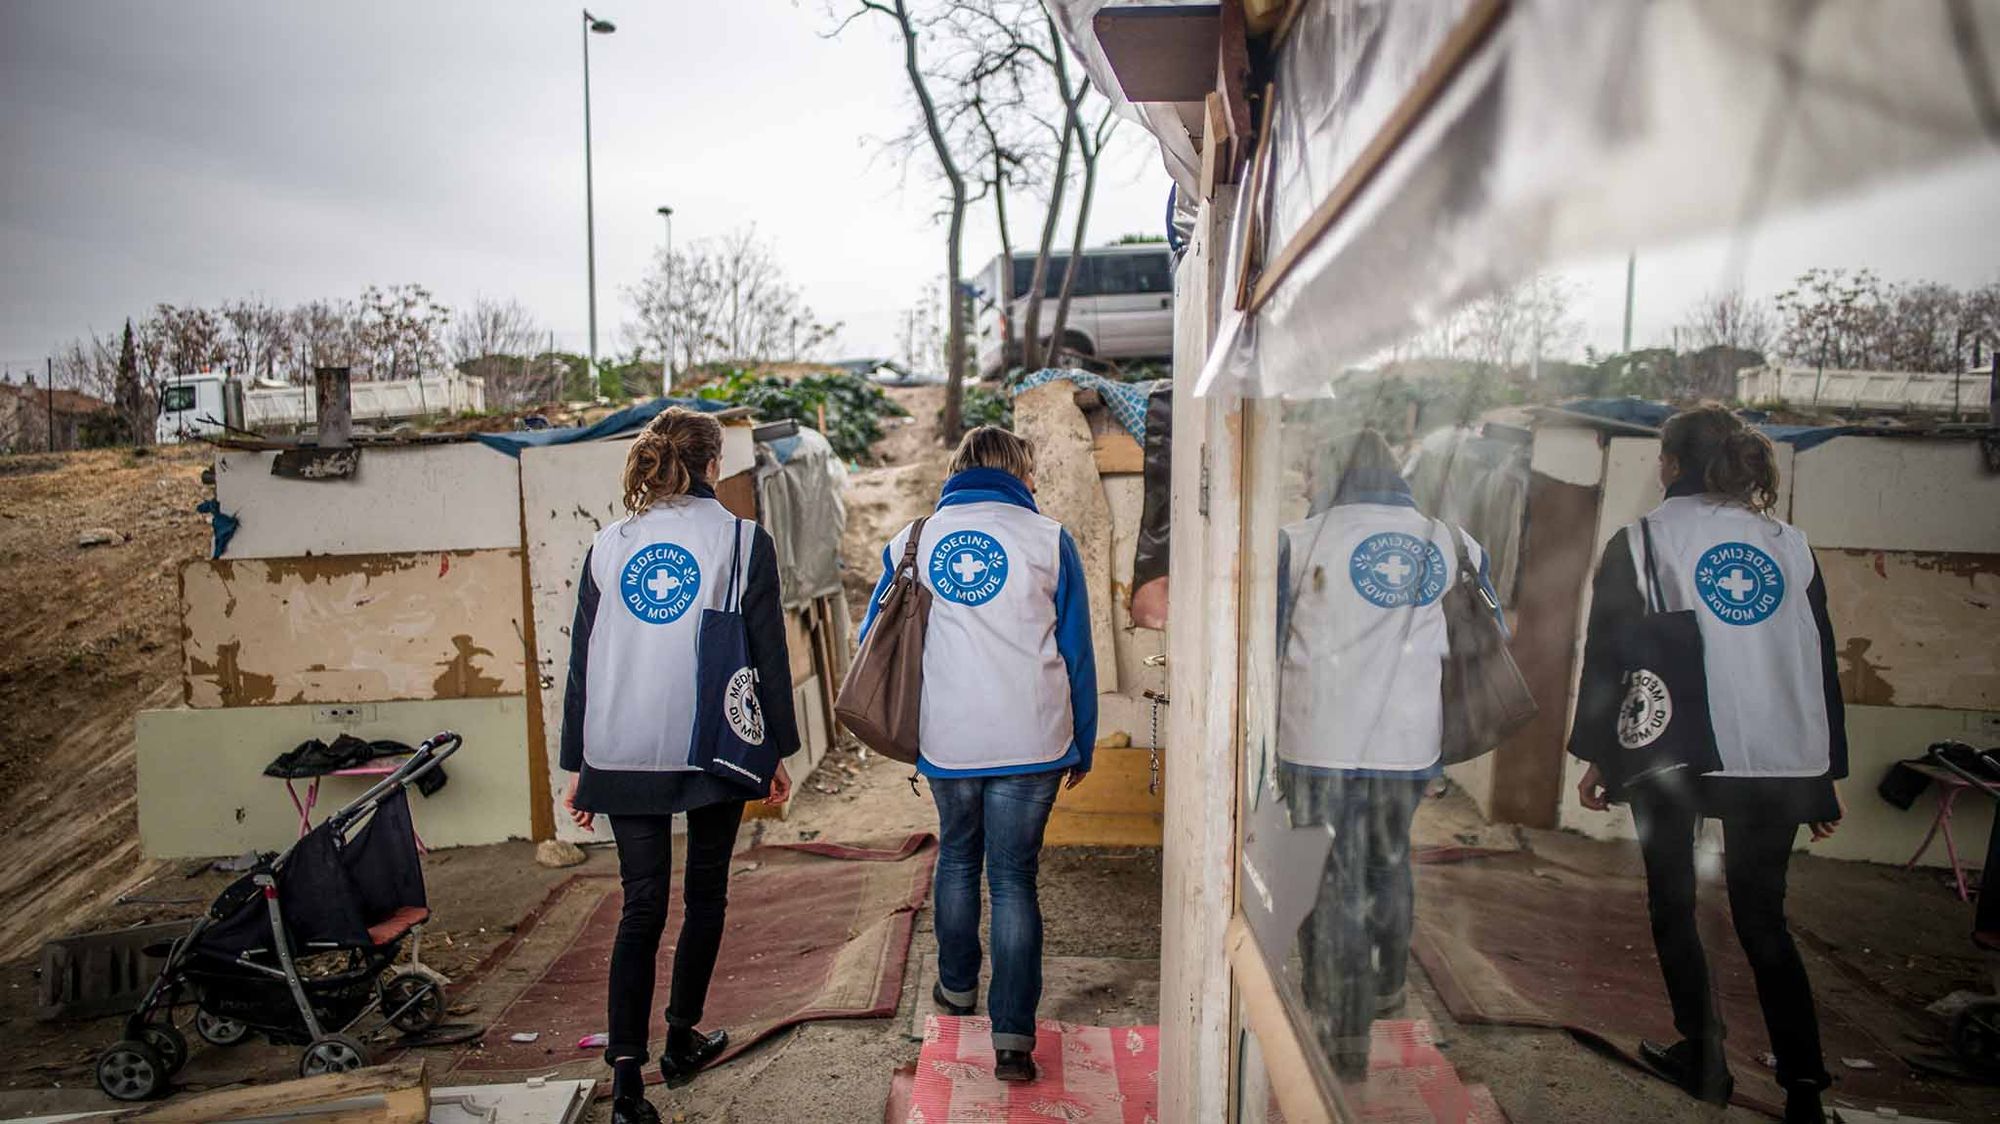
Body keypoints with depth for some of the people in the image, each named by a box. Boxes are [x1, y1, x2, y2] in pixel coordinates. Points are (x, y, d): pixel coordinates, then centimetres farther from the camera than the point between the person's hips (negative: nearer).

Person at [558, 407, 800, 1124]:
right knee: (705, 894, 16)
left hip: (622, 757, 2)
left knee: (642, 905, 8)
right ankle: (681, 1042, 28)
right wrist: (778, 752, 6)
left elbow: (582, 662, 7)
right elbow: (768, 655, -3)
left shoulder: (608, 545, 6)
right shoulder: (742, 540, -3)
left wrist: (577, 763, 13)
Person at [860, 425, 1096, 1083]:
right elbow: (1076, 652, 1)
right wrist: (1081, 746, 9)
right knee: (1014, 876, 6)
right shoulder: (1048, 539, -1)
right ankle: (1012, 1036, 4)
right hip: (1030, 743, -2)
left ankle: (957, 986, 38)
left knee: (957, 857, 24)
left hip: (946, 741, 2)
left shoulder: (912, 540, 6)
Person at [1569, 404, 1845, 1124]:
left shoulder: (1640, 543, -2)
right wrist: (1828, 775, 17)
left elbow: (1608, 655, -4)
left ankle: (1704, 1059, 18)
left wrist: (1596, 756, 4)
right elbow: (1821, 660, 12)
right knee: (1762, 919, 12)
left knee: (1673, 908, 13)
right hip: (1780, 763, 4)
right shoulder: (1789, 544, 10)